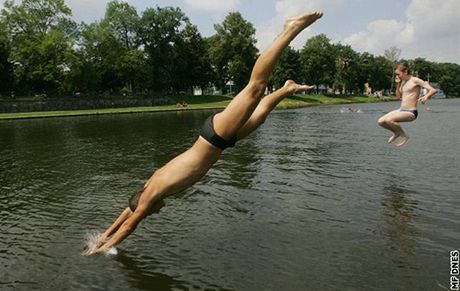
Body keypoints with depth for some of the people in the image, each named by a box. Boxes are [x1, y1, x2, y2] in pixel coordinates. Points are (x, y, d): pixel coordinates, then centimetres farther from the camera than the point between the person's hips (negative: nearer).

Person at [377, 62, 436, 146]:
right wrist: (398, 84, 8)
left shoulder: (415, 80, -10)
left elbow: (433, 90, -13)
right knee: (381, 121, -4)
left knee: (388, 120, -28)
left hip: (411, 112, -8)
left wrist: (426, 96, -34)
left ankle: (403, 135, -3)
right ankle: (397, 133, 21)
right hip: (401, 110, 8)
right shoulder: (403, 82, 12)